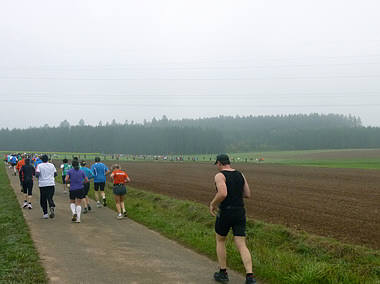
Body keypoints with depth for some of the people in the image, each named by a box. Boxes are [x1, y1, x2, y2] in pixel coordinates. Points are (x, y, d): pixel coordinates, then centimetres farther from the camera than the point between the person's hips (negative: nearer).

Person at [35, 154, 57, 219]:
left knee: (43, 199, 9)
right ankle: (52, 207, -23)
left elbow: (37, 174, -13)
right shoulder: (52, 165, 6)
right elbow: (55, 174, 10)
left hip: (42, 184, -2)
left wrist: (38, 177, 8)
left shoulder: (39, 165, -2)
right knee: (50, 198, 7)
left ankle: (45, 213, 10)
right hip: (51, 184, 2)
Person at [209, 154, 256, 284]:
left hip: (225, 213, -5)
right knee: (242, 246, 3)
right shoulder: (240, 174, 10)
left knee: (220, 240, 19)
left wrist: (212, 204, -8)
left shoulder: (220, 176, -11)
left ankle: (223, 273, 25)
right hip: (240, 213, 5)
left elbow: (222, 194, -26)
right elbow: (248, 194, 11)